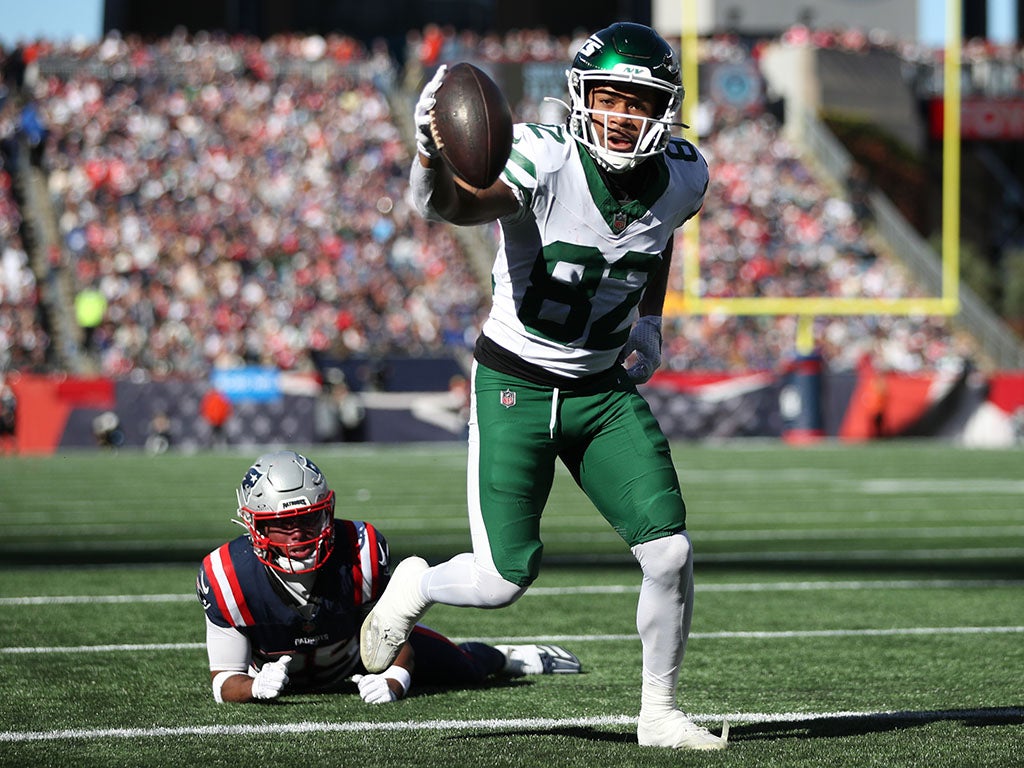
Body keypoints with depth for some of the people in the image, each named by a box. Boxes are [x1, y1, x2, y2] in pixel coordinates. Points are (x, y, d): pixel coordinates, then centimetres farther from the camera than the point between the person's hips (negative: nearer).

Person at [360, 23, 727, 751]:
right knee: (504, 580, -6)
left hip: (604, 389, 4)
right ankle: (415, 587, 29)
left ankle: (660, 713, 14)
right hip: (517, 384, -4)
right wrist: (430, 146, -63)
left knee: (670, 553, -7)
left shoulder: (681, 179, -6)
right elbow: (448, 204, -43)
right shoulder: (545, 161, -24)